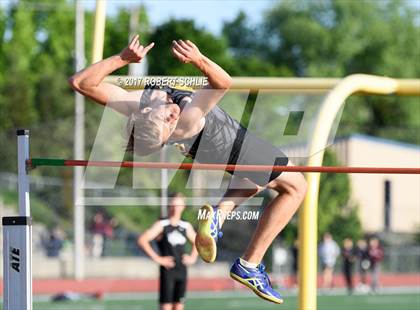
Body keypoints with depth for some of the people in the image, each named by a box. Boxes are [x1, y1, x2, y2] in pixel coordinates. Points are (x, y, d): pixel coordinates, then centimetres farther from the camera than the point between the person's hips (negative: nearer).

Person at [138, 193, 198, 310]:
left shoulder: (186, 227, 11)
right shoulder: (161, 225, -4)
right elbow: (142, 240, -14)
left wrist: (193, 257, 11)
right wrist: (156, 258, -16)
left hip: (182, 270, 5)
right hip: (167, 270, -5)